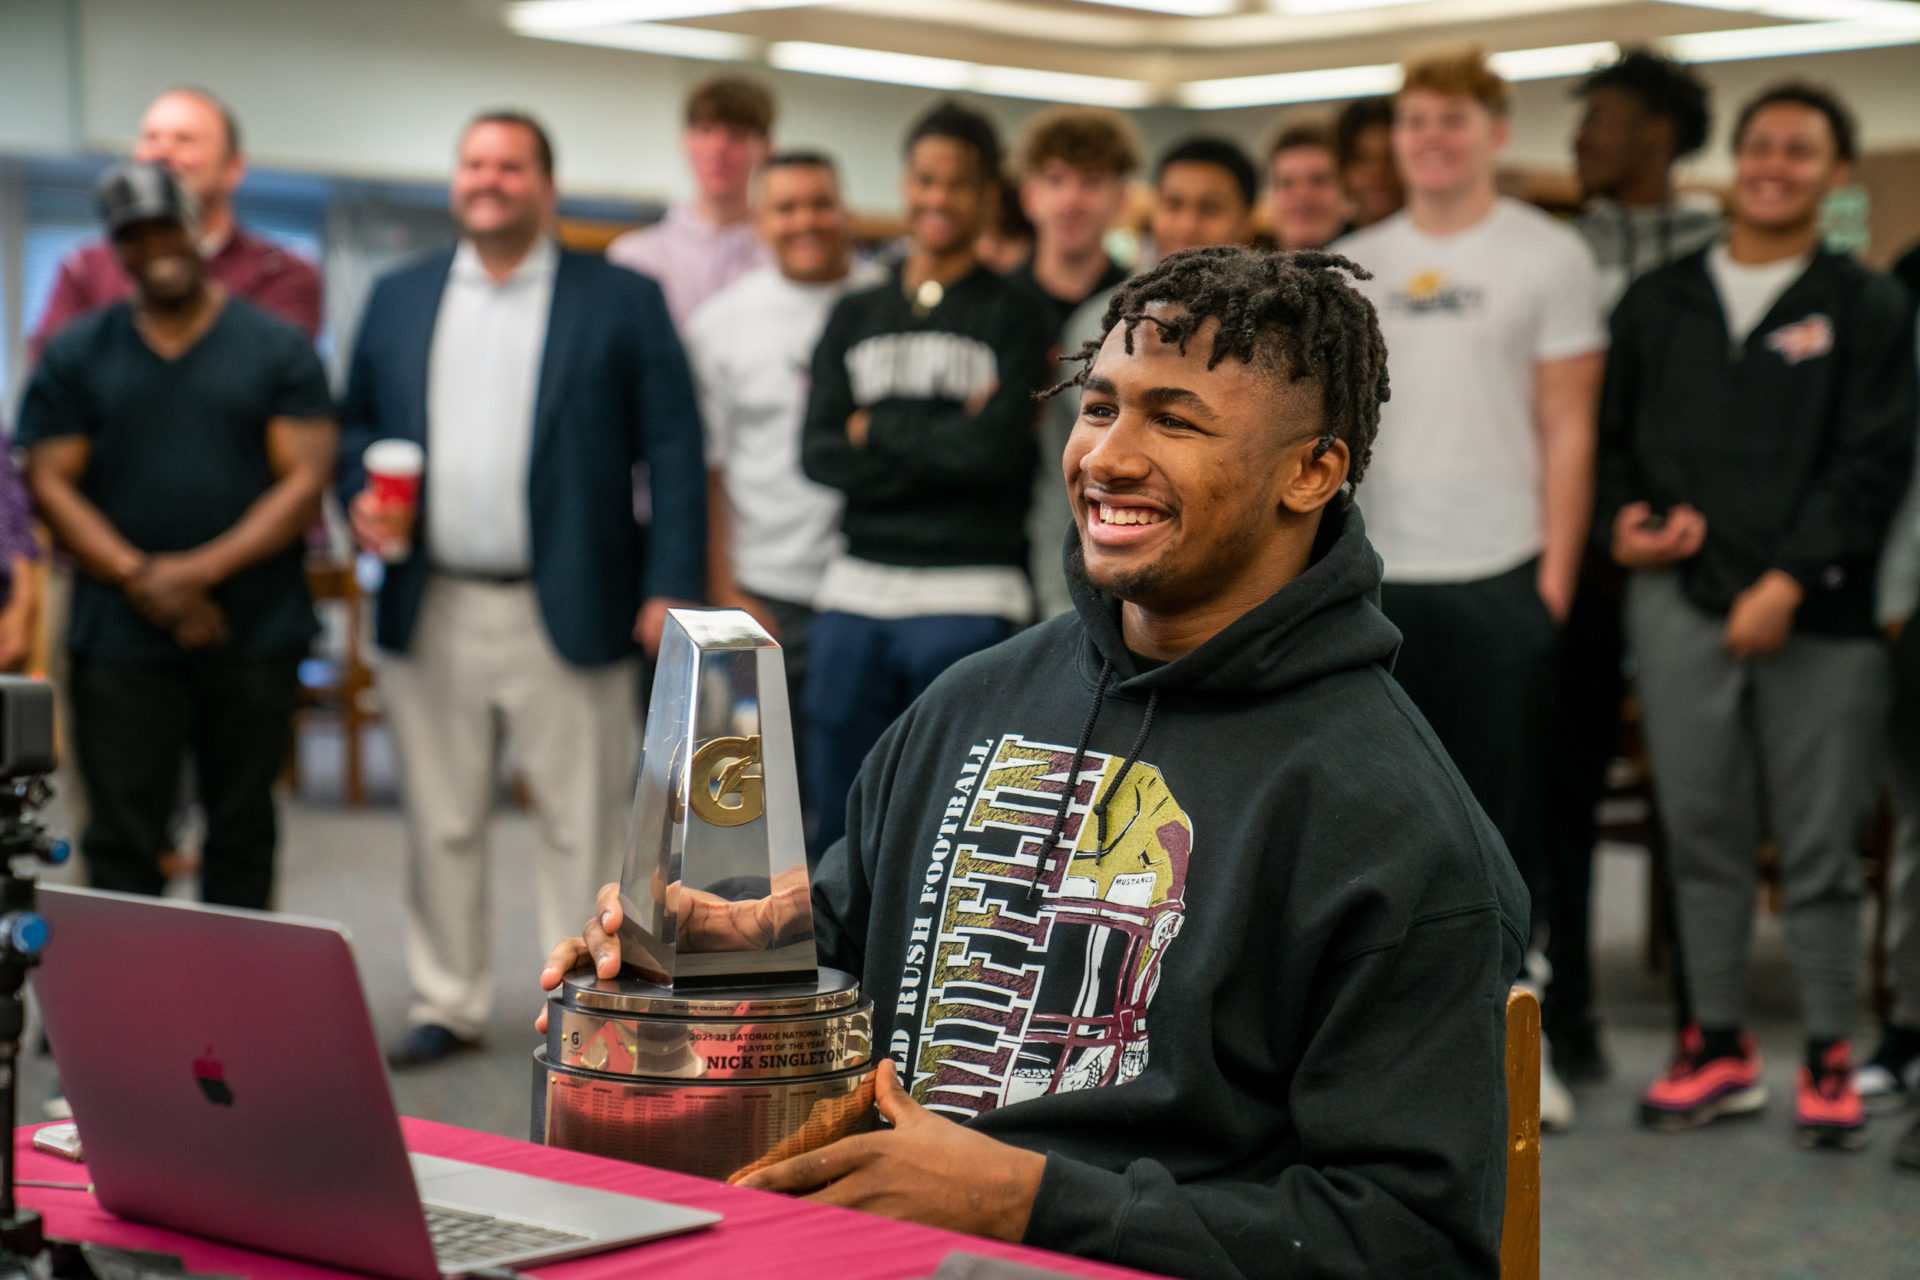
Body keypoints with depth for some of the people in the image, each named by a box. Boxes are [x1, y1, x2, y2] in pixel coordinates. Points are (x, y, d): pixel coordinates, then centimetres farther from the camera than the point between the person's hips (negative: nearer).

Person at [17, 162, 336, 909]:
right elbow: (51, 484, 2)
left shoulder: (278, 347, 5)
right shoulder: (75, 355, 8)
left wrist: (203, 569, -13)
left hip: (255, 632, 0)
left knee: (242, 835, 8)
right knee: (121, 845, -2)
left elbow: (305, 480, -3)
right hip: (121, 640, 0)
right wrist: (140, 579, -12)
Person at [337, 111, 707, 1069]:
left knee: (582, 824, 2)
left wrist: (672, 587, -10)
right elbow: (355, 424, 18)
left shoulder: (622, 302, 1)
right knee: (441, 821, 10)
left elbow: (674, 451, -2)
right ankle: (447, 1001, 22)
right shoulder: (399, 299, 13)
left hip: (567, 615, -3)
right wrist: (359, 497, -4)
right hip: (430, 614, 3)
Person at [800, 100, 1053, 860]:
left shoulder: (1014, 315, 2)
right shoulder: (856, 317, 14)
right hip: (855, 595, 4)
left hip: (968, 600, -4)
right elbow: (820, 453, 2)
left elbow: (997, 449, -11)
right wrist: (943, 445, -9)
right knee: (839, 825, 9)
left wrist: (876, 433, -2)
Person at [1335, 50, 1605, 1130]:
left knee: (1507, 817, 1)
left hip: (1499, 576, -3)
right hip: (1373, 578, 3)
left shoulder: (1548, 256, 2)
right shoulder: (1354, 265, 11)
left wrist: (1556, 577, -7)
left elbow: (1568, 430, -1)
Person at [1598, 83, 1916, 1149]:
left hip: (1817, 613, -3)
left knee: (1820, 843, 0)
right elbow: (1612, 436, 18)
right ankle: (1720, 1046, 17)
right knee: (1702, 832, 7)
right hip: (1679, 599, 3)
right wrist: (1621, 520, -3)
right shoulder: (1657, 304, 15)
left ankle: (1829, 1060, 11)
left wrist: (1790, 580, -13)